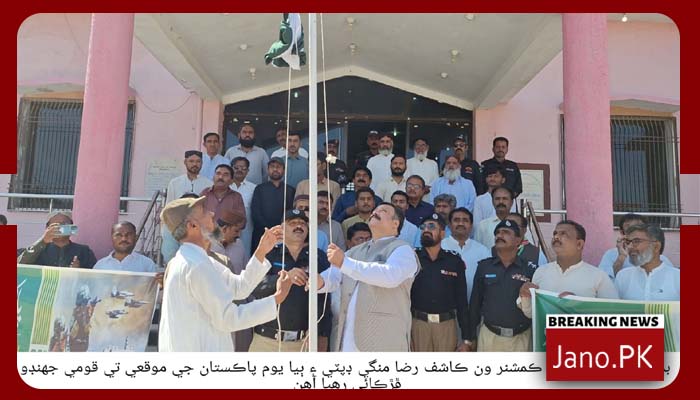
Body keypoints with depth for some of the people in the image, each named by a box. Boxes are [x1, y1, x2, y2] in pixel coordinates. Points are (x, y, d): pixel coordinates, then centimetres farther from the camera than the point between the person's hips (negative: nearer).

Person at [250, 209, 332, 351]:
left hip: (304, 341, 0)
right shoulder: (269, 254, 4)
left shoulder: (319, 258, 5)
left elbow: (325, 301, 4)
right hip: (266, 340, 0)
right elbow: (255, 287, -10)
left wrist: (323, 335, 1)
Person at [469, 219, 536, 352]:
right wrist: (471, 336, 6)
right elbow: (475, 303, 6)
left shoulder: (530, 270, -2)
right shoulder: (484, 266, 1)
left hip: (520, 338, 0)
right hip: (489, 335, 1)